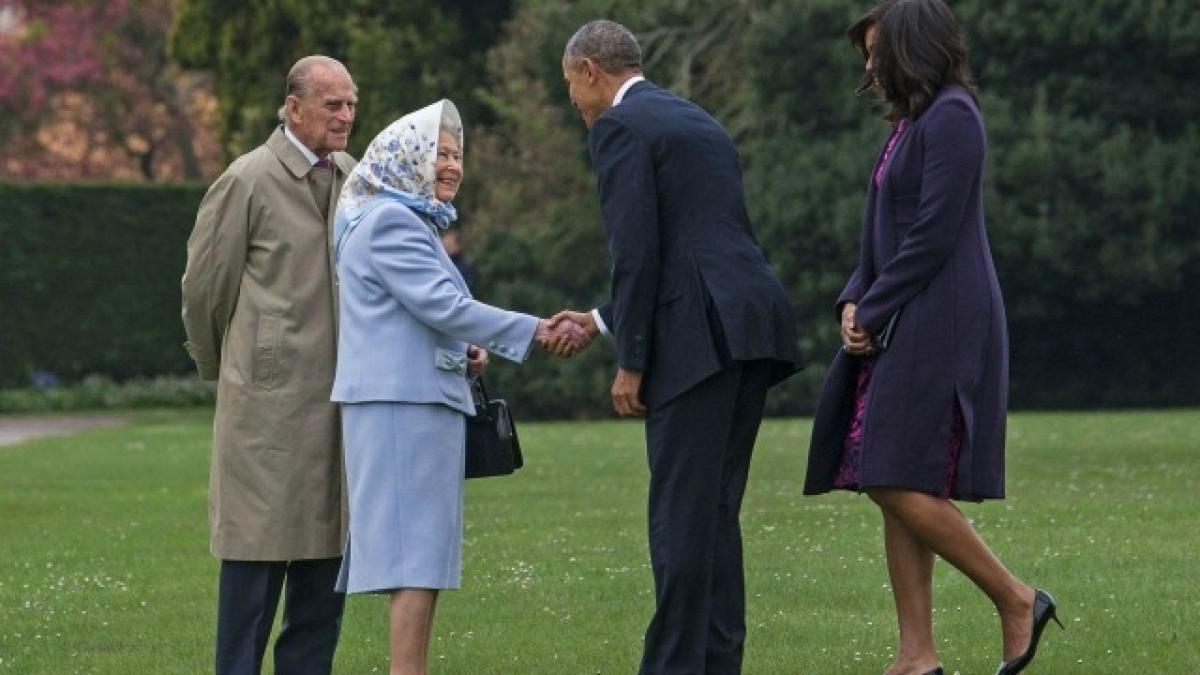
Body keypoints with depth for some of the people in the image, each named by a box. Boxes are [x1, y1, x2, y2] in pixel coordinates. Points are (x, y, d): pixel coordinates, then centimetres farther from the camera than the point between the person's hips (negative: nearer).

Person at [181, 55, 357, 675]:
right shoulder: (247, 181, -6)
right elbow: (204, 286, 1)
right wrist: (220, 366, 11)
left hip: (339, 398, 6)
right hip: (270, 396, -6)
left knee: (327, 548, 7)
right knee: (260, 550, -5)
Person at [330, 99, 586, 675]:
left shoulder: (412, 221, 22)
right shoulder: (389, 222, -11)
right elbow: (442, 303, -20)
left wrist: (466, 352, 10)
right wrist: (536, 332, -22)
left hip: (417, 399, 10)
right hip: (402, 404, -10)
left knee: (417, 550, 9)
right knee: (417, 548, -13)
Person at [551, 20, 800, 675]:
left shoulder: (619, 127, -3)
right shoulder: (698, 123, 25)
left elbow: (637, 251, -12)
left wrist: (630, 361, -8)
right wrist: (602, 320, 32)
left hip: (701, 333, -9)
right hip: (752, 326, 9)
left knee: (682, 513, -6)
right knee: (715, 510, 12)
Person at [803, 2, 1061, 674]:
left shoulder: (951, 117, -11)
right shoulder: (911, 123, 19)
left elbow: (934, 235, -17)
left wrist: (873, 311, -12)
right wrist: (854, 302, 5)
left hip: (939, 329, -10)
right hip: (899, 332, 10)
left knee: (901, 485, -15)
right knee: (895, 491, 4)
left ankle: (1016, 600, -4)